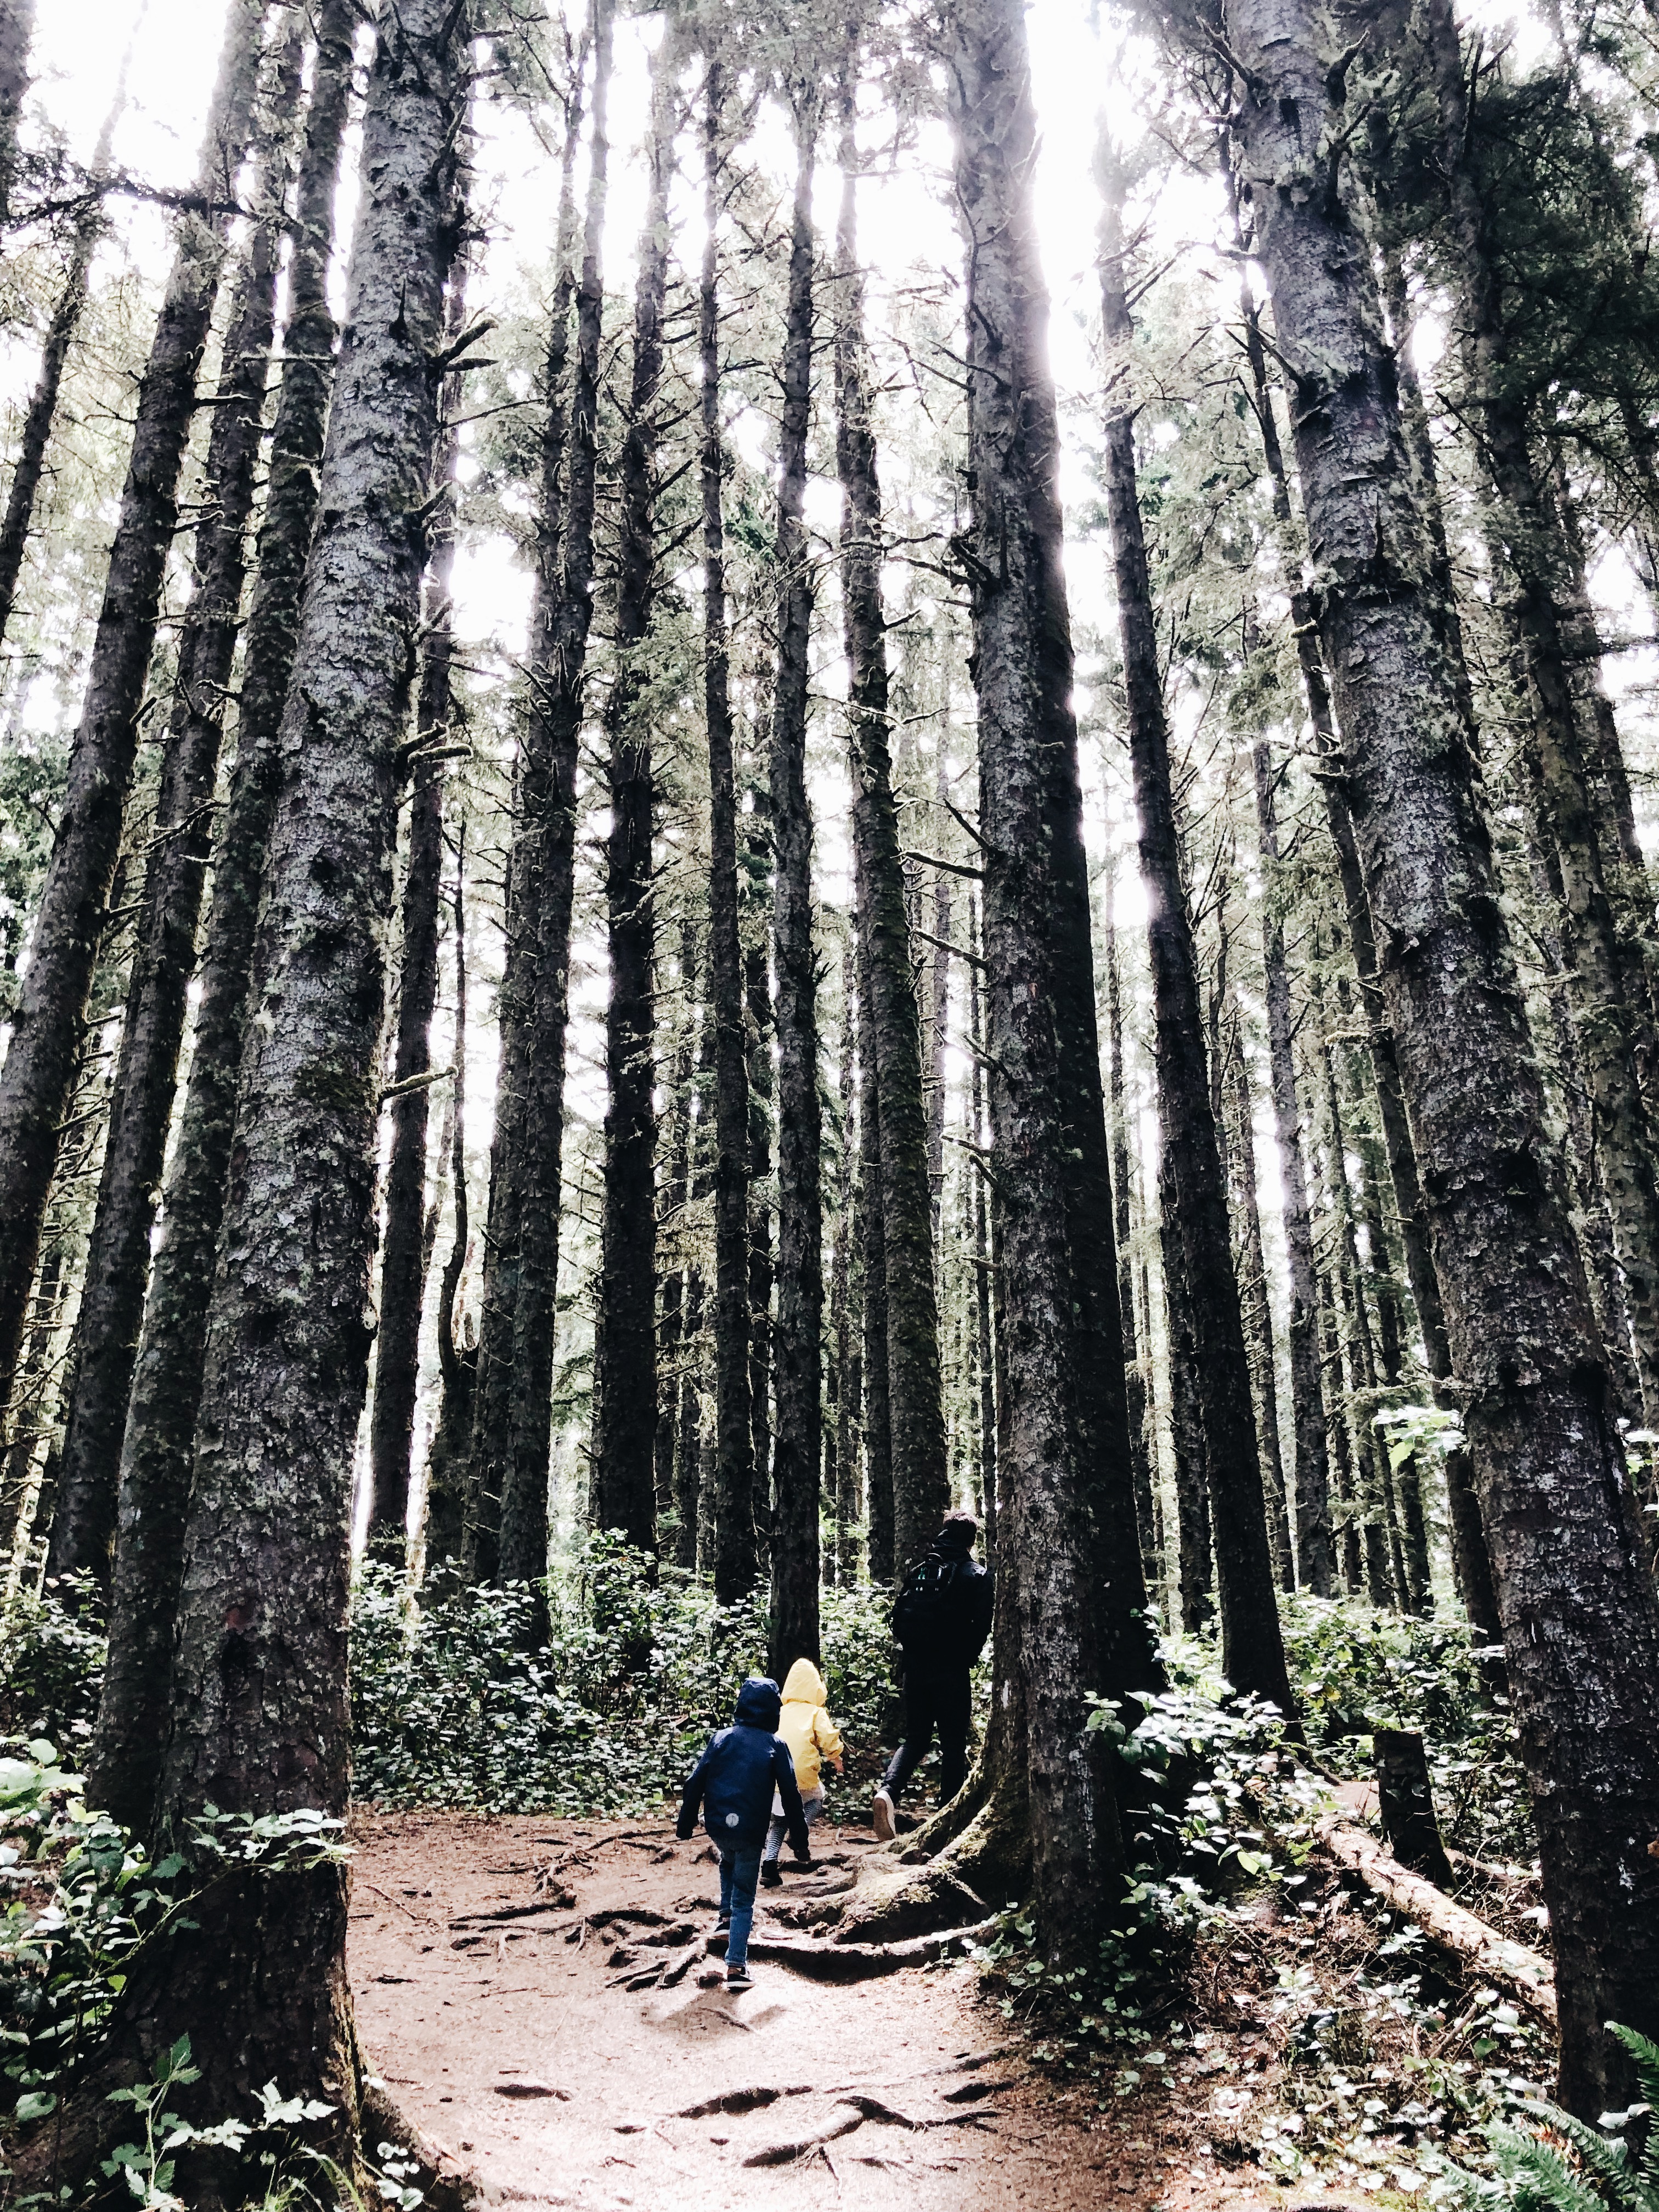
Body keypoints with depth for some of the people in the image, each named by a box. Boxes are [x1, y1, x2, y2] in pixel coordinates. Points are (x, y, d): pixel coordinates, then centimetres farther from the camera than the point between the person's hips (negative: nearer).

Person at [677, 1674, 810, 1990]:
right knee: (744, 1899, 9)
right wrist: (800, 1843, 3)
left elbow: (696, 1784, 1)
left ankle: (727, 1916, 26)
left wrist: (685, 1826, 9)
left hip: (718, 1828, 2)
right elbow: (791, 1797, -3)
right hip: (751, 1832, -2)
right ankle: (736, 1966, 2)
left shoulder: (720, 1738, 2)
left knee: (729, 1863, 35)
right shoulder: (775, 1746, -3)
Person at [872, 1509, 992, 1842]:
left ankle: (888, 1789, -11)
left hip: (915, 1668, 4)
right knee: (953, 1743, 7)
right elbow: (981, 1625, -9)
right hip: (951, 1671, -4)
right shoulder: (975, 1575, -4)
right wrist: (966, 1658, 6)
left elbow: (899, 1616, 8)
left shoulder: (918, 1569, 9)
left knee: (915, 1737, 13)